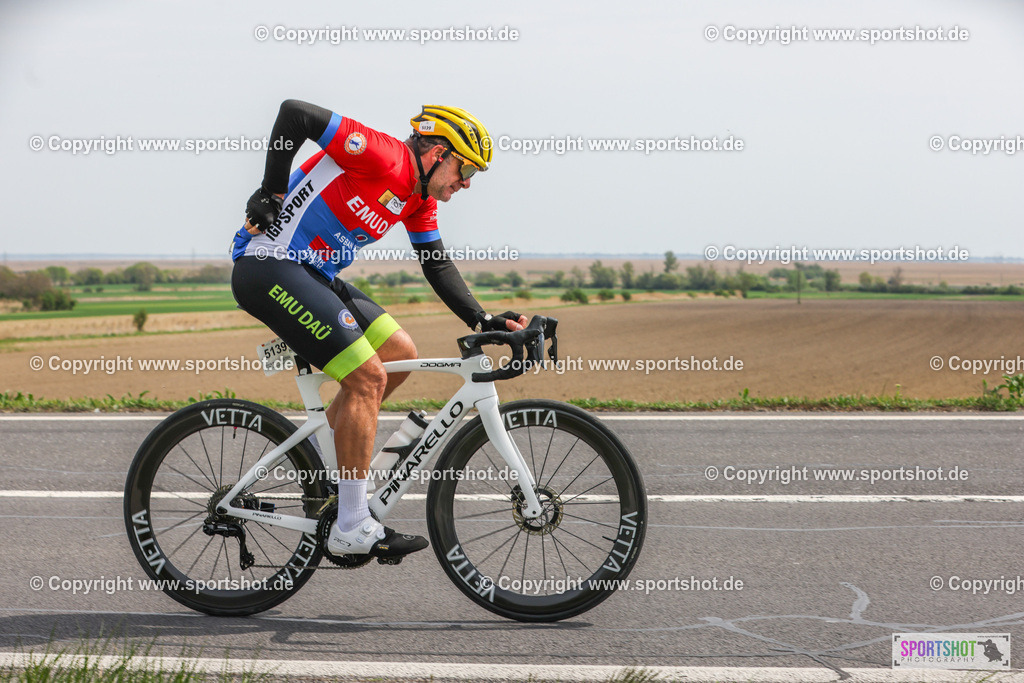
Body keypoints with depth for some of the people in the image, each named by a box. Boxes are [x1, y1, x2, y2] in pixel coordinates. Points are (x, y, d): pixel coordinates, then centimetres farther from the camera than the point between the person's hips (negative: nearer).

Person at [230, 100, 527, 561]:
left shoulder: (420, 200, 12)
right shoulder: (383, 156, -17)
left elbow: (437, 265, 18)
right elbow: (294, 113, -20)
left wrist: (483, 321, 6)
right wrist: (271, 194, -13)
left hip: (313, 274, 10)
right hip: (268, 267, -10)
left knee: (399, 354, 7)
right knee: (368, 378, -14)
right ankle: (351, 529, -9)